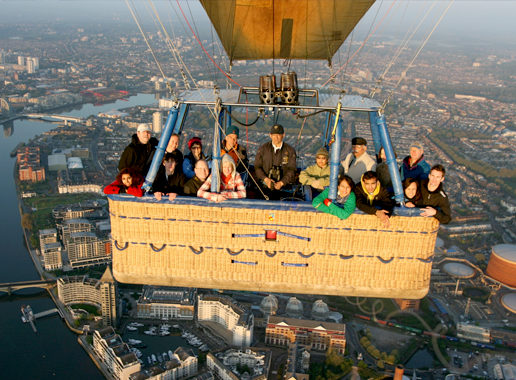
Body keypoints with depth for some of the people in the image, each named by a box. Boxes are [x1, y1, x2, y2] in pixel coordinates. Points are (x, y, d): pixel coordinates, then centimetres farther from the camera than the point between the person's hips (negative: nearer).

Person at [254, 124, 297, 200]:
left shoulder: (290, 150, 8)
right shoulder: (263, 149, 11)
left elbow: (291, 170, 4)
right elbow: (257, 167, 10)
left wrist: (281, 183, -10)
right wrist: (265, 179, -8)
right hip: (265, 186, 1)